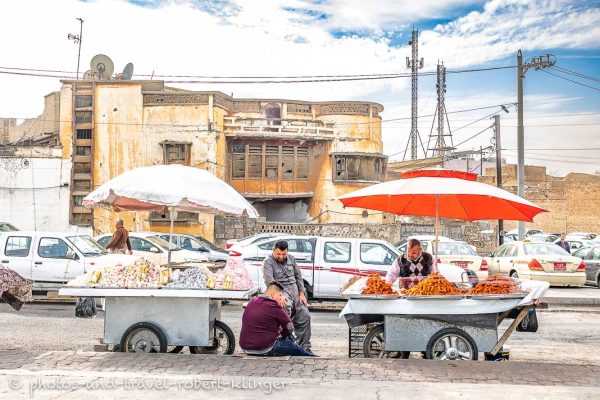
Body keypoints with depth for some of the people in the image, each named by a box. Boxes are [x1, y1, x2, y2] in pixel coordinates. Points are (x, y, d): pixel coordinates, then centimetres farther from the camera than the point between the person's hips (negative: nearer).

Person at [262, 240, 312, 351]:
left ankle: (304, 347, 14)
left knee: (304, 316, 2)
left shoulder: (291, 259, 16)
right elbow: (269, 281, -17)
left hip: (295, 292, 7)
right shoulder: (268, 262, -5)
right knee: (286, 307, -36)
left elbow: (298, 276, 20)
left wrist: (302, 294, 10)